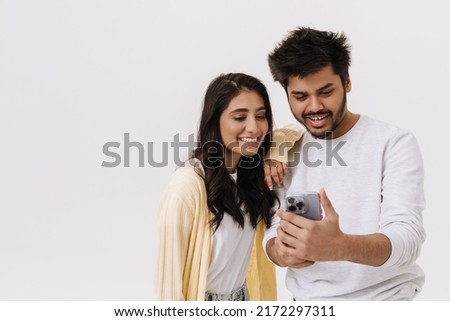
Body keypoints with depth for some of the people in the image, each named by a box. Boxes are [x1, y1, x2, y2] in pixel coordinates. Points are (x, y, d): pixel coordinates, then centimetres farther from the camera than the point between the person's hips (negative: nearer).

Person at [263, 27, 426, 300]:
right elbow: (273, 230, 0)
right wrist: (281, 251, -24)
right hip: (306, 300, 4)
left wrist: (339, 246, -42)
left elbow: (407, 236, -23)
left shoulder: (395, 144, -12)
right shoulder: (287, 151, 1)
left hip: (382, 299, -3)